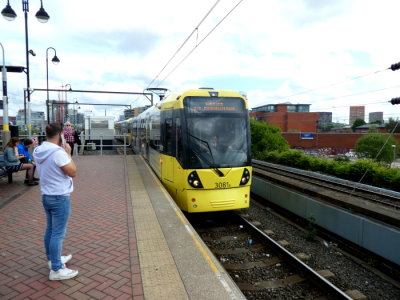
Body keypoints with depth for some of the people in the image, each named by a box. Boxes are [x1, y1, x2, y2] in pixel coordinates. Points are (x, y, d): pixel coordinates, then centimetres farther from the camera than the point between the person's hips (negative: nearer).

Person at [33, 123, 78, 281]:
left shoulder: (38, 151, 4)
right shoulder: (58, 152, -23)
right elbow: (72, 172, -17)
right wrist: (68, 154, -10)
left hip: (46, 195, 9)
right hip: (60, 197, -9)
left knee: (50, 230, 21)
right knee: (58, 234, -1)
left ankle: (52, 259, 37)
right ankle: (56, 270, 8)